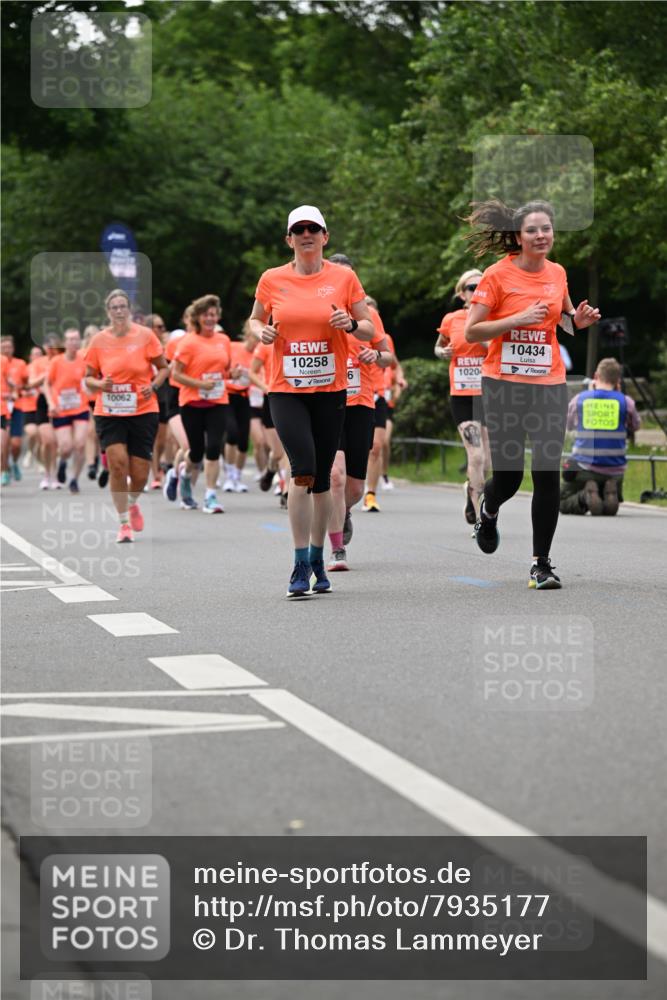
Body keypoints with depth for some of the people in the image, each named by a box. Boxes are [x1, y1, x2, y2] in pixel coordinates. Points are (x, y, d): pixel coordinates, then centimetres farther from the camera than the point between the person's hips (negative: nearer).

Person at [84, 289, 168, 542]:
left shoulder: (145, 335, -2)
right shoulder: (99, 340, 1)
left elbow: (163, 368, 7)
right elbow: (88, 378, 8)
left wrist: (153, 386, -12)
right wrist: (100, 384, -14)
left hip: (143, 410, 0)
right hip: (109, 414, 0)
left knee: (140, 473, 0)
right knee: (117, 463, -17)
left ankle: (132, 503, 36)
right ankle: (124, 523, -4)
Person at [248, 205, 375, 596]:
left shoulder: (344, 278, 2)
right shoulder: (272, 280, 3)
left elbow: (370, 330, 7)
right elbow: (255, 320, 18)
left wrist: (351, 324, -14)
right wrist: (262, 332, -4)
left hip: (330, 390, 1)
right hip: (286, 391, -1)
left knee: (322, 478, 7)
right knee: (303, 468, -17)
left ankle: (317, 560, 22)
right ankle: (301, 564, -11)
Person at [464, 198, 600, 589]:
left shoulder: (557, 273, 8)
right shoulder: (498, 275, -7)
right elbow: (471, 332, -10)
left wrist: (578, 320, 5)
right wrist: (521, 318, -18)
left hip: (550, 384, 3)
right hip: (505, 384, -3)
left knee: (548, 473, -6)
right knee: (508, 475, 0)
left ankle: (542, 563, 3)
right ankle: (488, 511, 38)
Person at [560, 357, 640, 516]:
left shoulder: (579, 399, -1)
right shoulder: (626, 402, -4)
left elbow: (569, 425, 18)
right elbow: (635, 426, 16)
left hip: (584, 467, -1)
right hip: (614, 470, 1)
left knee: (564, 504, 17)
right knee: (610, 508, 25)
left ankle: (584, 497, -15)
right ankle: (610, 494, -10)